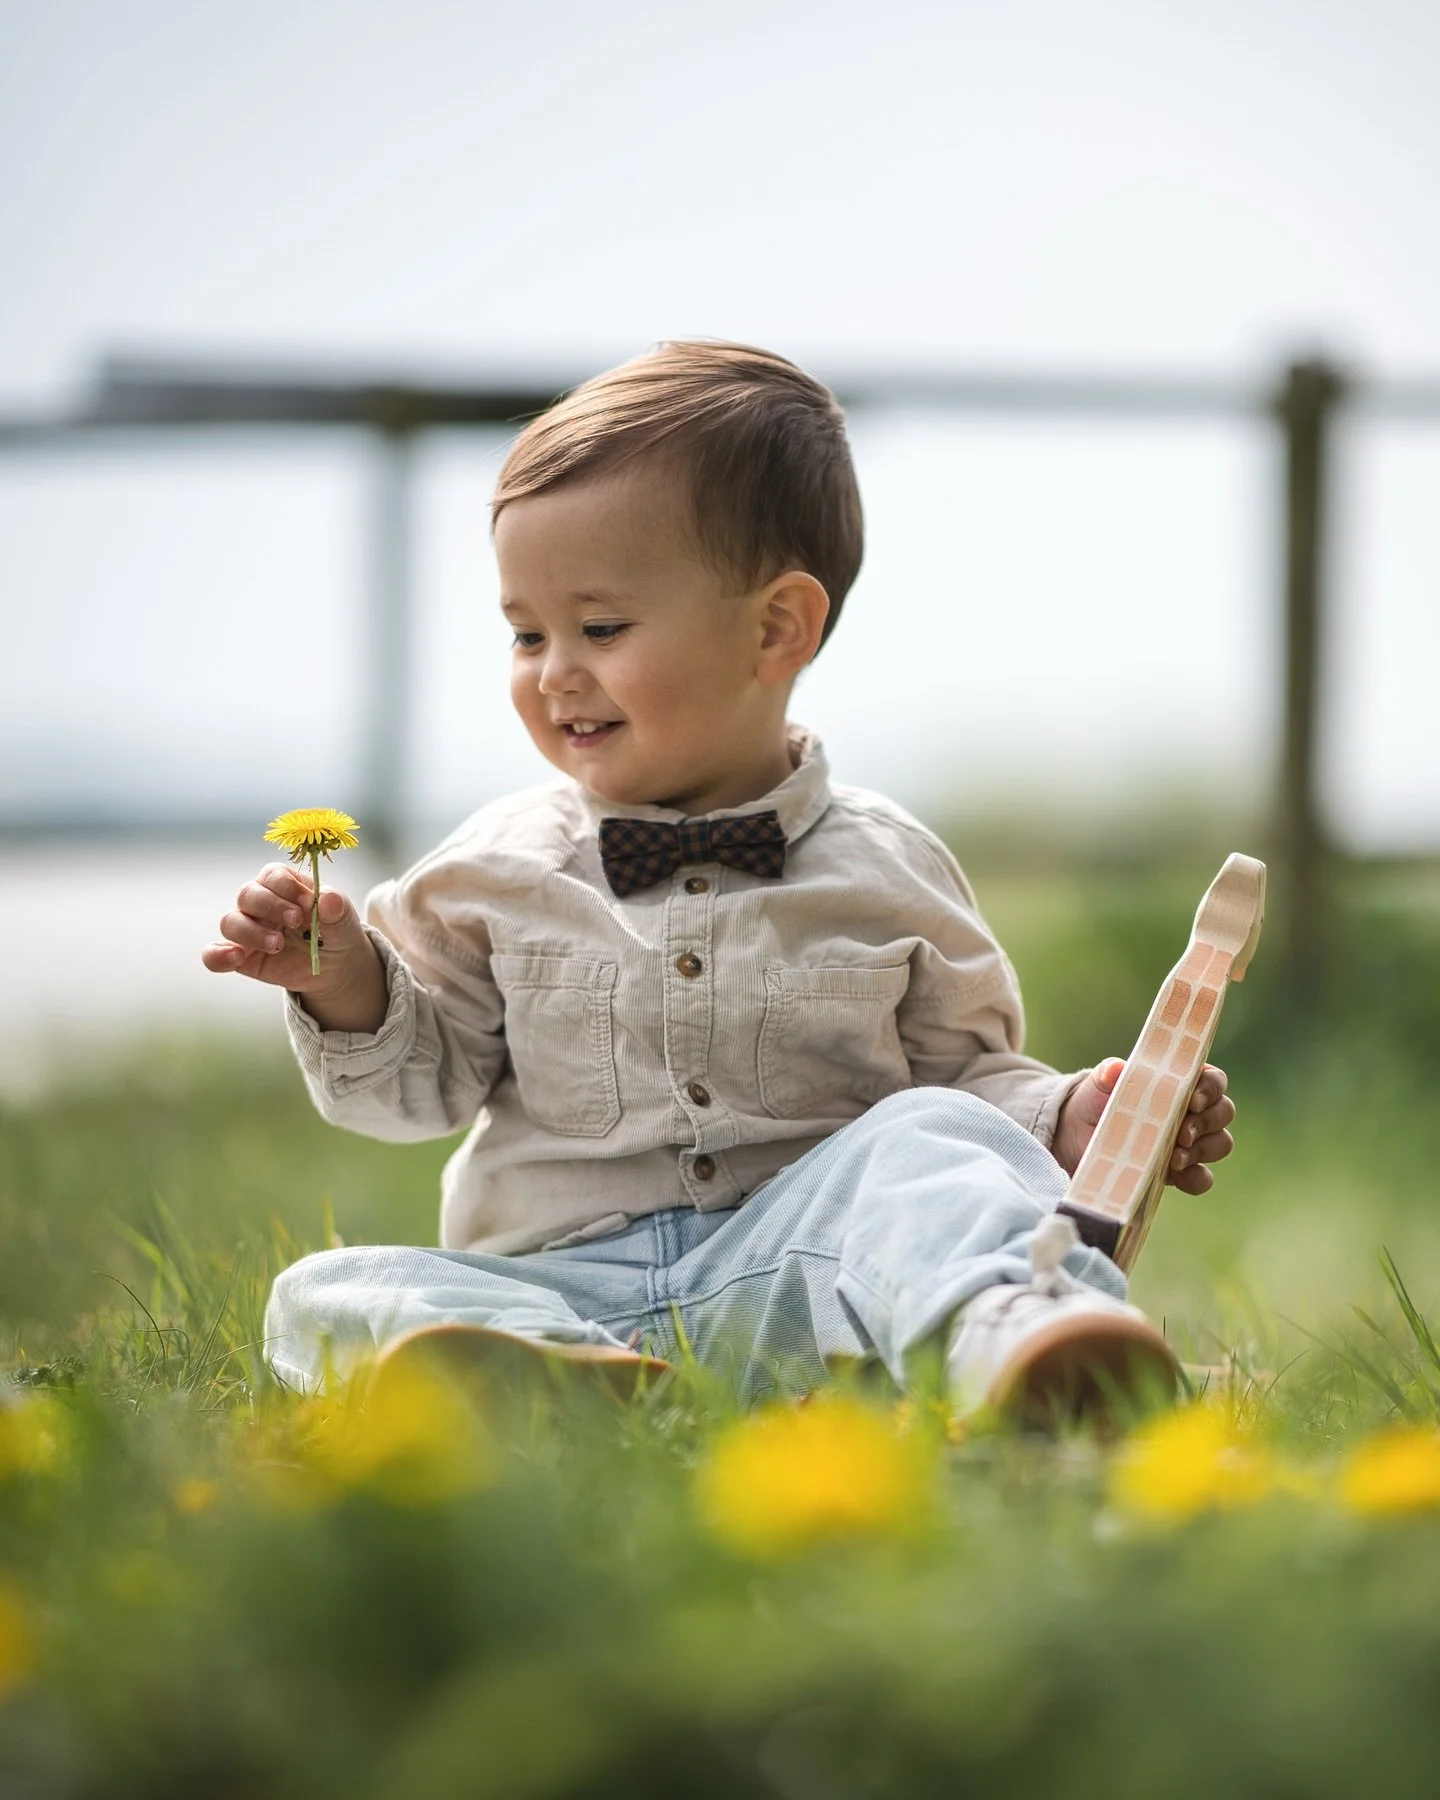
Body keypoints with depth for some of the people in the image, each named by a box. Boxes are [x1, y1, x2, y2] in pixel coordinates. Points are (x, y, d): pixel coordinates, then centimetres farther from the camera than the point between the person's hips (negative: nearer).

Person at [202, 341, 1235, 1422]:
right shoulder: (497, 870, 11)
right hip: (557, 1280, 1)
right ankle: (551, 1372, -54)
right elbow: (424, 1080, 16)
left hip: (788, 1267, -1)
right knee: (326, 1296, -24)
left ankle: (1007, 1335, -59)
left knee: (932, 1133, -28)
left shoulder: (885, 873, 8)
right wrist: (348, 987, -3)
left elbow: (961, 1068, 14)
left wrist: (1067, 1123, -5)